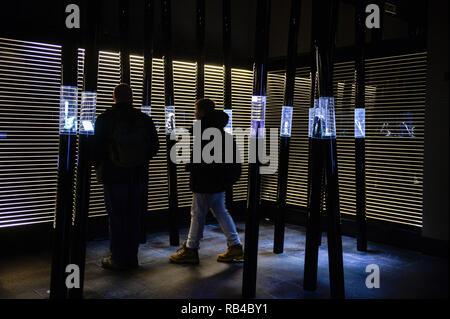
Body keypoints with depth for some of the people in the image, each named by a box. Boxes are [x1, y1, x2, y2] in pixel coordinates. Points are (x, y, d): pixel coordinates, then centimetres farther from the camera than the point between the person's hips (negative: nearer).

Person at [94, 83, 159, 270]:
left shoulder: (104, 119, -8)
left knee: (117, 219, 5)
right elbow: (155, 146, 6)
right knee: (134, 218, 11)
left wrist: (99, 167, 12)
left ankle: (118, 260, 12)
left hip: (113, 177, -3)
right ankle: (132, 258, 19)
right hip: (138, 176, 3)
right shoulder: (144, 120, 0)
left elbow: (95, 147, -6)